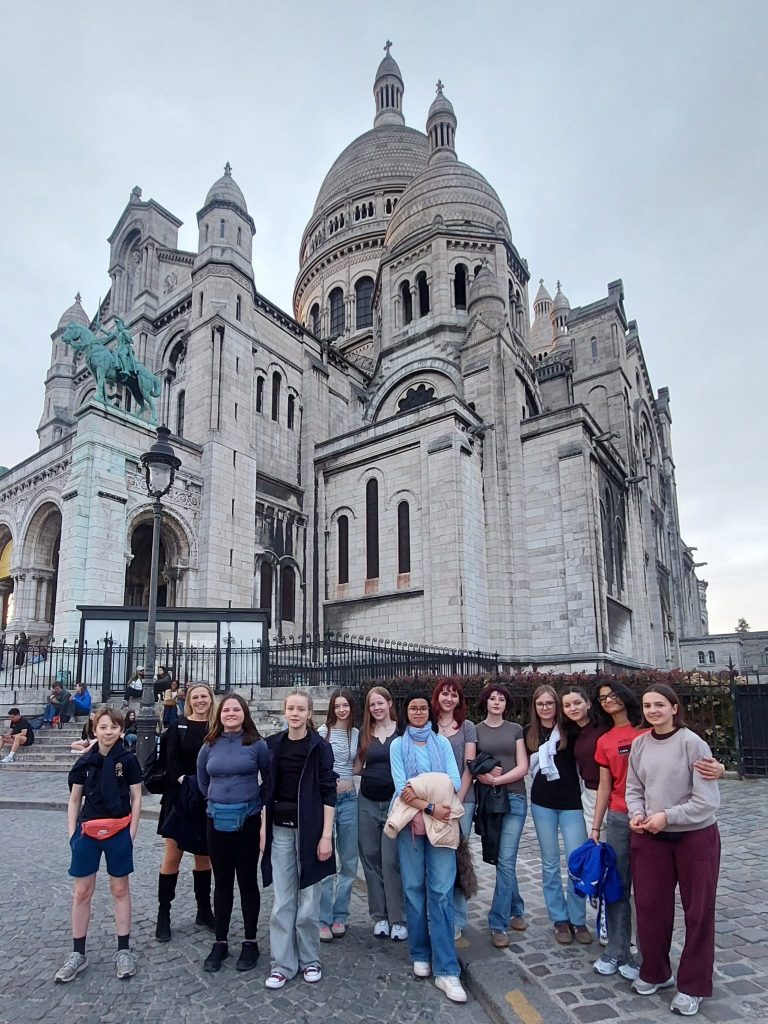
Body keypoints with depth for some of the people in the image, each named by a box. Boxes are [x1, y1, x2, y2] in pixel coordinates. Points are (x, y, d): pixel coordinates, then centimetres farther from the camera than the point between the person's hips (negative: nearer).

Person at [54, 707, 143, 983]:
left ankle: (124, 950, 21)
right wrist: (72, 833, 1)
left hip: (119, 832, -2)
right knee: (81, 892, 9)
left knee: (120, 890, 9)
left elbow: (136, 798, -3)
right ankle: (78, 953, 24)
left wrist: (131, 834, -6)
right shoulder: (85, 762, -1)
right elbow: (74, 800, 7)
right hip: (88, 832, 2)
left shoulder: (128, 760, -8)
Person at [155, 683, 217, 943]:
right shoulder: (179, 726, 0)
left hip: (207, 801, 2)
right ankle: (163, 915, 15)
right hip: (180, 798, -1)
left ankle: (204, 911, 26)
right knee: (172, 856, 2)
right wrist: (186, 781, -18)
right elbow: (172, 760, -6)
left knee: (204, 856, 12)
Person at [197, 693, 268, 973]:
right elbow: (202, 781, 16)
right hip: (217, 821, 3)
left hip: (248, 821, -3)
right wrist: (218, 799, 12)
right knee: (222, 883, 12)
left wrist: (257, 801, 2)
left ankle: (250, 942, 20)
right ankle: (220, 942, 24)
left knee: (247, 881, 7)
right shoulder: (209, 746, 2)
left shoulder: (256, 744, -7)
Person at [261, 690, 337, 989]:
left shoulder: (320, 747, -7)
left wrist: (326, 835, -11)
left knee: (308, 901, 7)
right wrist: (263, 827, 4)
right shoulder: (272, 745, 3)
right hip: (280, 829, 3)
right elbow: (267, 790, 8)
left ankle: (309, 959, 25)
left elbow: (328, 793, -7)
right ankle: (282, 964, 20)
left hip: (309, 829, -2)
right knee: (282, 901, 7)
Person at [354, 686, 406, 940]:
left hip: (394, 803, -3)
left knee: (392, 861, -4)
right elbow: (357, 768, 13)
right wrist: (372, 772, -5)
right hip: (368, 803, 4)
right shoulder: (364, 733, 6)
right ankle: (379, 916, 21)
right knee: (371, 859, 8)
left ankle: (398, 919, 9)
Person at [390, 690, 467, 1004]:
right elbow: (401, 787, -6)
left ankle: (446, 970, -1)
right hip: (410, 823, 0)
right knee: (414, 889, 6)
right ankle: (420, 955, 23)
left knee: (441, 892, -4)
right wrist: (431, 806, -19)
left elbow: (455, 781, 0)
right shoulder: (399, 745, 4)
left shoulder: (442, 742, 8)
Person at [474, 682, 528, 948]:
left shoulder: (515, 729, 6)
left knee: (506, 861, -5)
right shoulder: (475, 730, 5)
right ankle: (516, 910, 26)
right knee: (500, 860, 8)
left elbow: (523, 767, 0)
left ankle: (498, 924, 6)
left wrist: (497, 779, -11)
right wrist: (482, 775, -16)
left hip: (514, 798, -1)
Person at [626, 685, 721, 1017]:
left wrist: (667, 816, -18)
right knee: (649, 906, 12)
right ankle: (655, 972, 34)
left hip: (695, 837, -4)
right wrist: (637, 814, -11)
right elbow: (633, 788, 7)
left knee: (698, 911, 10)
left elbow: (707, 800, -16)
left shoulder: (692, 743, -16)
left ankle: (692, 986, 28)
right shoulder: (639, 744, 0)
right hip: (650, 838, 4)